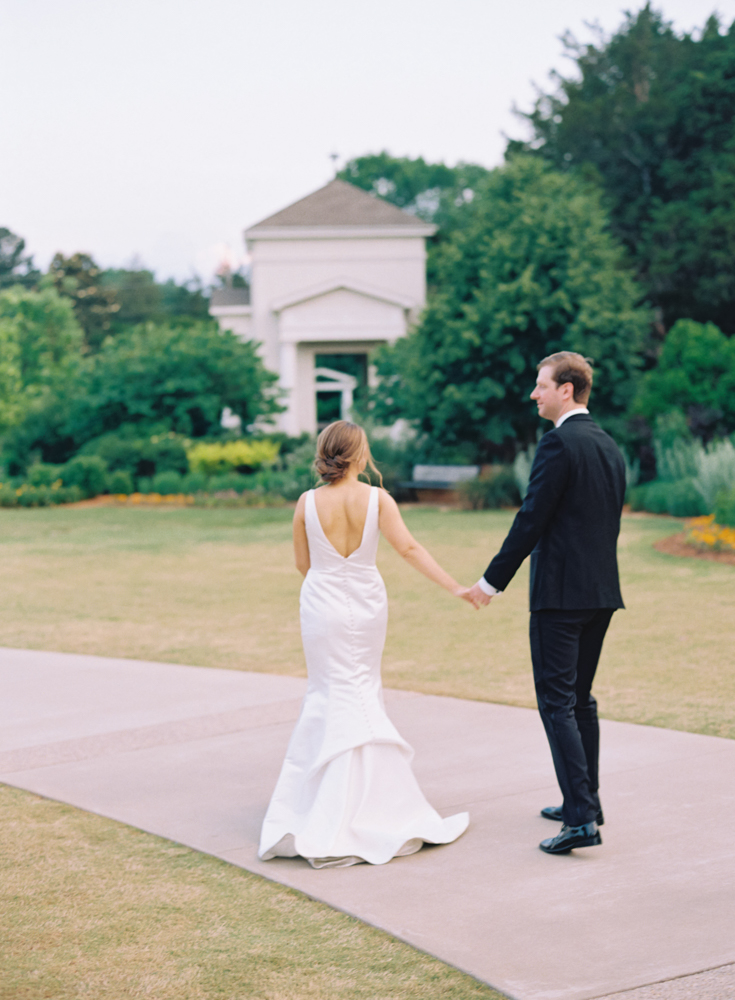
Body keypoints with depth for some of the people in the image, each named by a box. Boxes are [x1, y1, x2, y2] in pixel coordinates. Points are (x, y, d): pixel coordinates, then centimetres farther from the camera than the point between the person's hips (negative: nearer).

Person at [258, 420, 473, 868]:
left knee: (331, 697, 8)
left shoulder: (308, 503, -8)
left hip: (323, 605, -1)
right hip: (367, 604, 1)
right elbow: (409, 548, -14)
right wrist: (455, 587, -12)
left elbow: (304, 564, 0)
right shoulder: (376, 498, -9)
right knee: (361, 693, 15)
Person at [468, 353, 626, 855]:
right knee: (581, 699, 19)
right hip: (602, 591, 9)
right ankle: (586, 801, 27)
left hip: (561, 592, -9)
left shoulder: (559, 443, -14)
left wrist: (493, 581, -9)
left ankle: (582, 819, -12)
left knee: (557, 703, -7)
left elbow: (531, 519, -16)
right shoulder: (611, 447, 13)